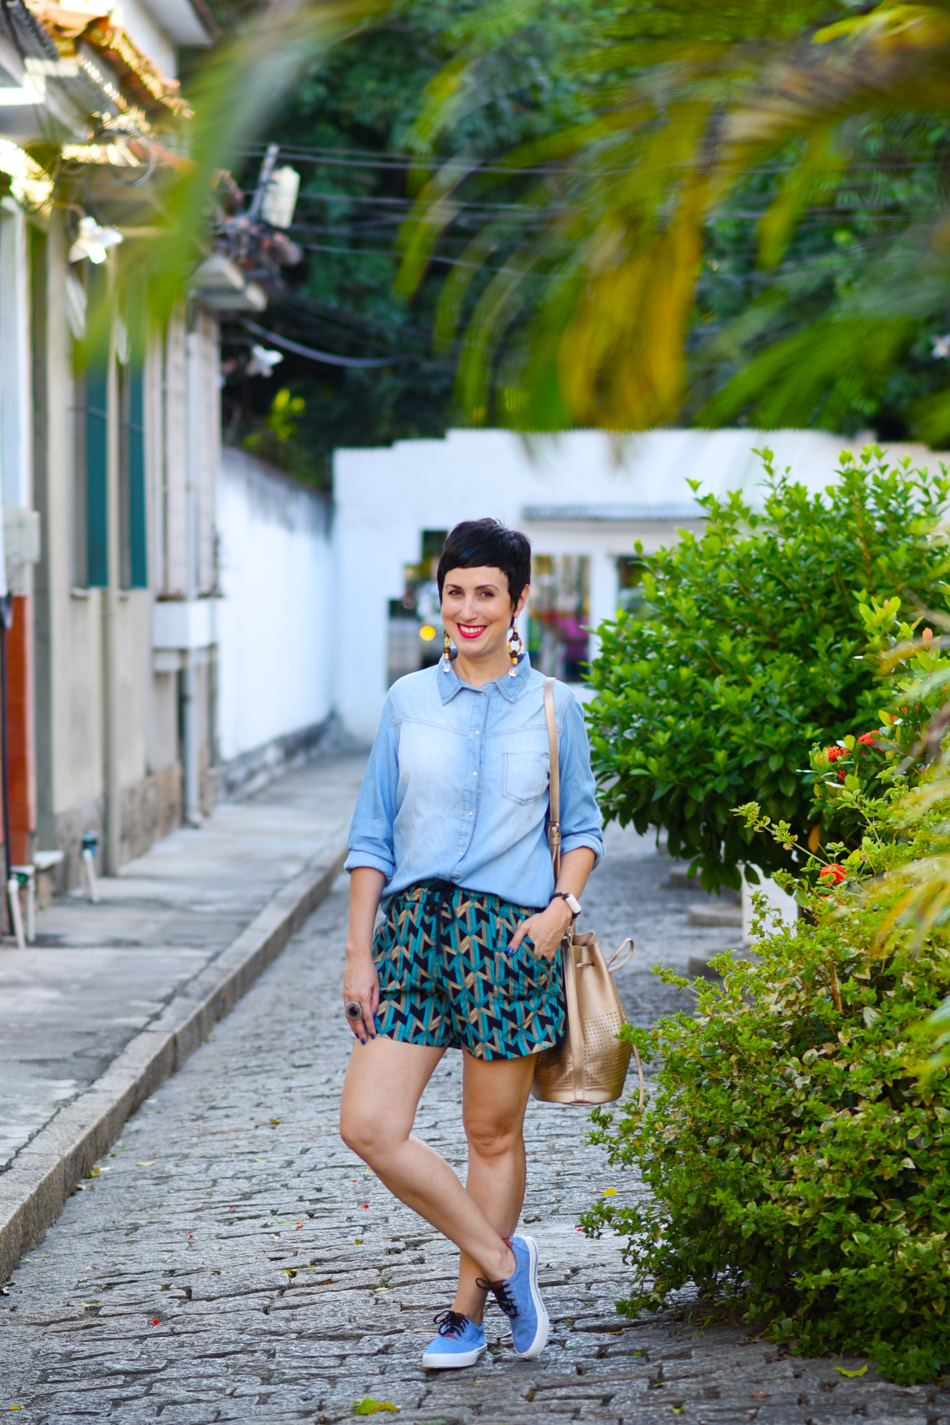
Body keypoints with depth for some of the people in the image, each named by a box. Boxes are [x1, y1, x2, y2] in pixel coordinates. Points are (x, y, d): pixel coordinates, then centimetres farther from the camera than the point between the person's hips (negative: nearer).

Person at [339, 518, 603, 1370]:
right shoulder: (408, 701, 7)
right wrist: (359, 954, 4)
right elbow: (372, 837, 9)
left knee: (493, 1133, 4)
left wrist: (563, 906, -10)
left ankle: (470, 1311, 20)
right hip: (415, 925, 2)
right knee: (369, 1124, -8)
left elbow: (583, 828, 9)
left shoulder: (554, 708, 3)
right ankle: (501, 1259, 8)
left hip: (510, 935, -2)